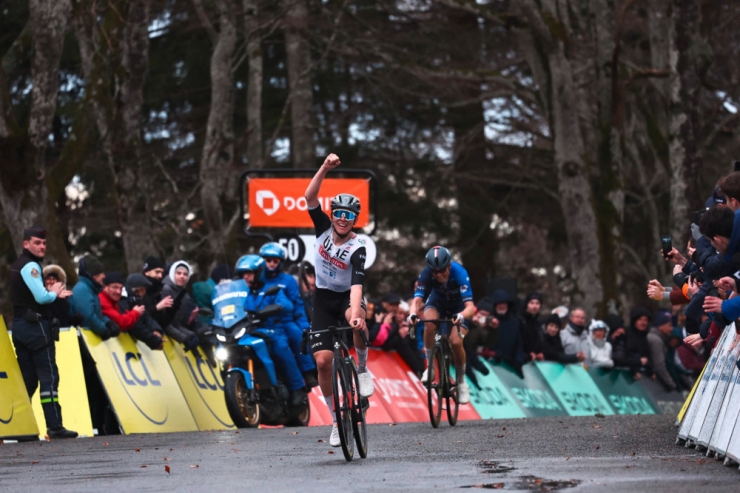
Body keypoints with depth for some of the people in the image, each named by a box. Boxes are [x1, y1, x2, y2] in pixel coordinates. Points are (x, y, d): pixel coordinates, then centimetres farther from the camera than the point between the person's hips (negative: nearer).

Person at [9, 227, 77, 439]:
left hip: (19, 325, 9)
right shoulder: (30, 266, -12)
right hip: (35, 325, -9)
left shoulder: (18, 265, 18)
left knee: (27, 378, 10)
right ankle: (54, 426, -14)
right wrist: (55, 292, 0)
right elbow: (41, 297, -20)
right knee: (49, 375, -9)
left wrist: (55, 293, 9)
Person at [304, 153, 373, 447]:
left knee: (357, 322, -40)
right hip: (324, 298, 3)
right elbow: (310, 198, -19)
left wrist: (355, 313, -50)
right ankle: (337, 420, 3)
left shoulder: (357, 249, -20)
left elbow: (357, 284, -33)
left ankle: (362, 369, -12)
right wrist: (325, 169, -32)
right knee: (323, 360, -10)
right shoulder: (324, 228, -8)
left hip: (347, 297, -3)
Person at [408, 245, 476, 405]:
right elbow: (417, 300, -35)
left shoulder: (459, 273, -35)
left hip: (458, 306, -2)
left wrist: (461, 316, -63)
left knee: (456, 342, -22)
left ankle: (461, 381, 2)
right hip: (437, 301, 2)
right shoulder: (426, 274, -29)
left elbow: (470, 306, -41)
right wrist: (413, 313, -58)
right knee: (429, 323, -32)